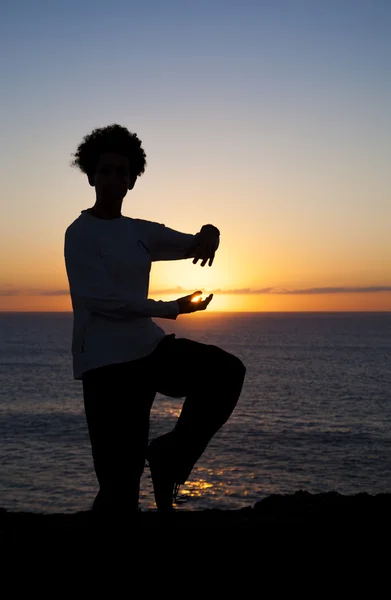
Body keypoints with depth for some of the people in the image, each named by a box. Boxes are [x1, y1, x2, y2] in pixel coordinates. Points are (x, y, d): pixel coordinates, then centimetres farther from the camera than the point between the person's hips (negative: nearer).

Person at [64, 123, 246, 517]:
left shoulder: (140, 232, 12)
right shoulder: (80, 233, -7)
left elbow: (190, 245, 12)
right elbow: (102, 299, -15)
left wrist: (208, 234, -13)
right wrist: (171, 308, -15)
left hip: (149, 347, 6)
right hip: (106, 362, -6)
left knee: (227, 372, -16)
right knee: (120, 478, -4)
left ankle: (169, 456, -1)